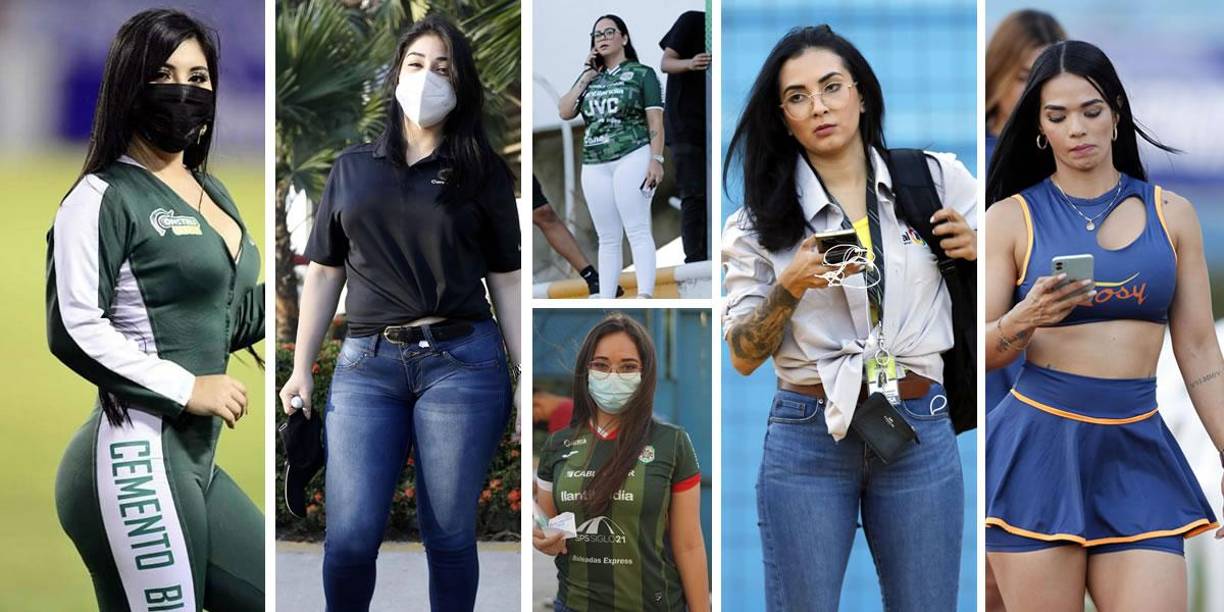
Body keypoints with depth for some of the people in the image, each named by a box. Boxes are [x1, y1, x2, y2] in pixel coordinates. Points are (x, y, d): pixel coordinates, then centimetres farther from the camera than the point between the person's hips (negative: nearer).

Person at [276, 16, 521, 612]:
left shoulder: (484, 171, 8)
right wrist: (300, 368, 7)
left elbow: (506, 279, 6)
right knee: (350, 537, -5)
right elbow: (324, 273, 13)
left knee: (450, 535, 2)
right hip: (367, 362, 1)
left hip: (461, 361, -1)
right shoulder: (352, 167, 13)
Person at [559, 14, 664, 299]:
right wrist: (586, 77, 4)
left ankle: (644, 296, -22)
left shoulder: (641, 74, 4)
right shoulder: (590, 78, 18)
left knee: (637, 231, -13)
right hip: (594, 165, 5)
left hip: (632, 158, -5)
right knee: (607, 239, 6)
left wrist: (656, 160, -13)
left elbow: (655, 121, -2)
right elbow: (565, 112, 8)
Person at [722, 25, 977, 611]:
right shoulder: (763, 219, 2)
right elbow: (743, 356, -1)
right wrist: (790, 287, -18)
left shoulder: (936, 181, 3)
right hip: (807, 436, -1)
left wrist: (977, 250, -8)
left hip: (920, 433, 1)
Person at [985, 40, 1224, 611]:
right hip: (1038, 450, -2)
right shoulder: (1012, 217, 3)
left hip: (1138, 454, 2)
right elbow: (980, 353, 1)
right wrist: (1026, 319, -20)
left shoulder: (1171, 214, 9)